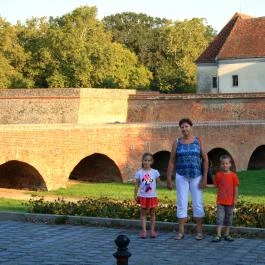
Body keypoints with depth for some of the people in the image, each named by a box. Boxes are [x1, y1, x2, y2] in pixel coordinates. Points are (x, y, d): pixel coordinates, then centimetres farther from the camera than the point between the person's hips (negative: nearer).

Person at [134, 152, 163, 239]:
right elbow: (137, 185, 1)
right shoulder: (139, 173, -2)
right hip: (143, 196, 0)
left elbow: (159, 182, 5)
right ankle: (144, 231, 4)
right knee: (143, 213, 3)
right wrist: (135, 195, -2)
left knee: (152, 213, 8)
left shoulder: (155, 172, -2)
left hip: (152, 196, 0)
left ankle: (152, 231, 15)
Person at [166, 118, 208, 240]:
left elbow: (205, 159, -1)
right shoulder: (177, 142, 2)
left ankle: (199, 231, 9)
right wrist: (169, 179, -1)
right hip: (181, 177, 1)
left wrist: (205, 177, -9)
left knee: (198, 204, 1)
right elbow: (172, 161, 3)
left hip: (196, 176, -1)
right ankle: (181, 231, 7)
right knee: (181, 204, 2)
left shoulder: (198, 141, 0)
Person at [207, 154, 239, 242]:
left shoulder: (233, 175, -3)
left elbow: (236, 188, -1)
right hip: (220, 201, 0)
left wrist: (235, 199, -4)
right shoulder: (218, 175, 2)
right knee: (219, 217, -4)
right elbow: (215, 185, 10)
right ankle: (218, 235, -4)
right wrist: (206, 185, -4)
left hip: (230, 201, 0)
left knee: (229, 218, 8)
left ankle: (227, 234, 18)